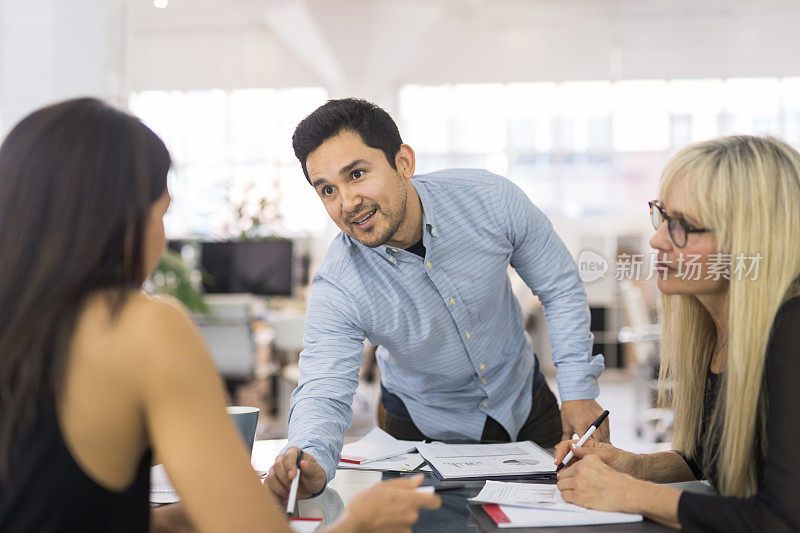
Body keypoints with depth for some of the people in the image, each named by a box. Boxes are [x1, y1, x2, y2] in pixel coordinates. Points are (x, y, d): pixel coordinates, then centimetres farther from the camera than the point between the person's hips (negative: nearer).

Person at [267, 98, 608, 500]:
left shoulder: (491, 200, -22)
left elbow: (560, 289, -8)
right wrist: (310, 459, -52)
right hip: (425, 430, -1)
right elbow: (323, 391, -29)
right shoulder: (337, 287, -26)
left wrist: (579, 392, -13)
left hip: (525, 405, 1)